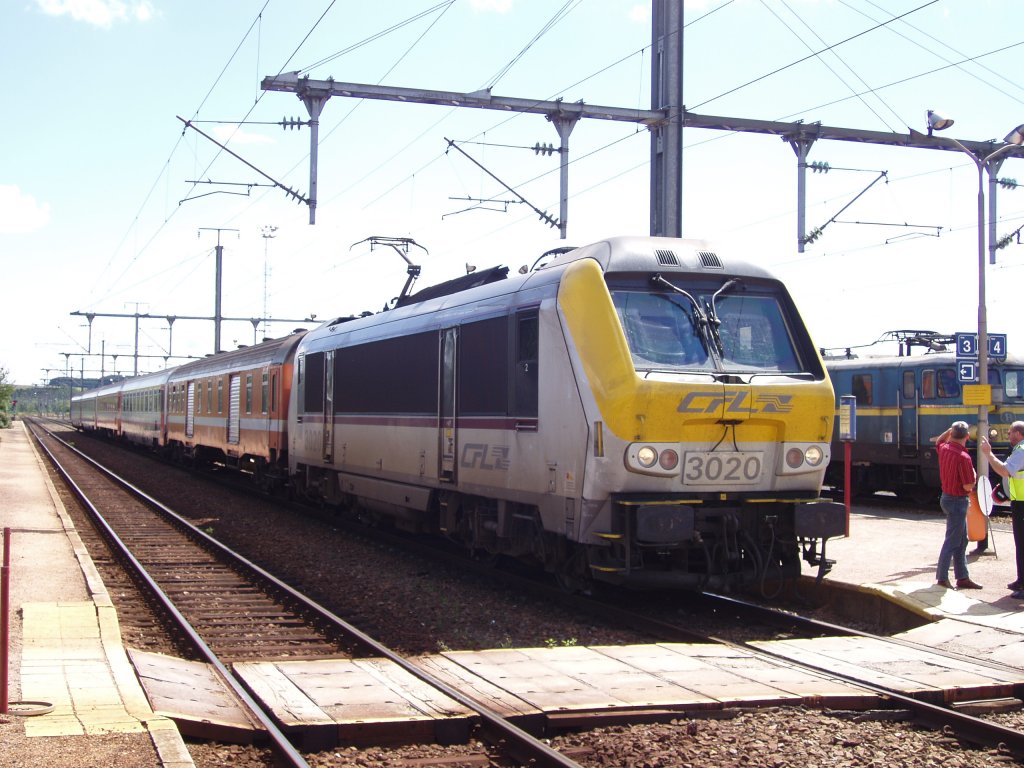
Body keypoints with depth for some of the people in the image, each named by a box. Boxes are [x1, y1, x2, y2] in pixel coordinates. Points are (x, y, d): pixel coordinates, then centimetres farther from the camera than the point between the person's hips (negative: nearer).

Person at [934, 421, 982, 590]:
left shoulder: (944, 449, 0)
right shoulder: (963, 457, -24)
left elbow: (938, 441, 27)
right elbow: (968, 486, -23)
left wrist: (951, 430, 13)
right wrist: (974, 476, -3)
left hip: (947, 498, 9)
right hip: (957, 501, -9)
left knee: (962, 540, 16)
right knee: (952, 541, -1)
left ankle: (962, 577, 22)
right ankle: (942, 579, 4)